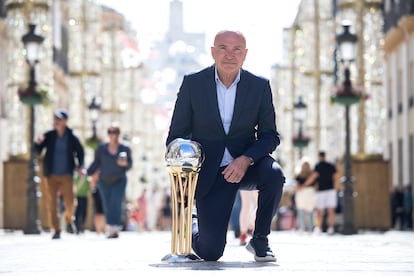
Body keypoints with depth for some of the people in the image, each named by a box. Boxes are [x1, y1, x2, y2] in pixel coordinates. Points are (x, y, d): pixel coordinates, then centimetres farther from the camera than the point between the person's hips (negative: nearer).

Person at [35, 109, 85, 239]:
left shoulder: (72, 138, 0)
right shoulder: (48, 136, 0)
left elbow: (80, 152, 13)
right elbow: (38, 151, -1)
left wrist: (79, 166, 2)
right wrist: (38, 143, -21)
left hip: (66, 175, -1)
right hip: (51, 175, 1)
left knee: (69, 202, -5)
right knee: (51, 203, -2)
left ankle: (69, 220, 25)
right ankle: (56, 230, 6)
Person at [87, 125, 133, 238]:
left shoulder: (125, 149, -1)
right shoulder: (101, 148, 3)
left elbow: (129, 165, -3)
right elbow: (96, 163, 6)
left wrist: (124, 163, -26)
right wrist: (87, 173, -6)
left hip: (119, 181, -2)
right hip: (104, 181, 2)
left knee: (116, 203, -15)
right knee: (107, 206, 1)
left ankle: (115, 227, -18)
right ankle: (111, 228, 7)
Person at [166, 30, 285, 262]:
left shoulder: (260, 86, -3)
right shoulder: (192, 83, -5)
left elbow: (270, 136, -2)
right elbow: (176, 136, -1)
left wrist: (246, 159, -22)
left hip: (247, 163, 2)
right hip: (210, 172, -1)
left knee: (274, 175, -34)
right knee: (210, 253, -10)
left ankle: (260, 240, -9)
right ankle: (190, 228, 29)